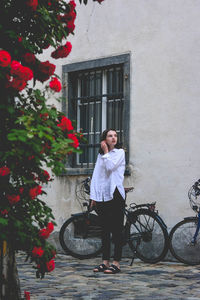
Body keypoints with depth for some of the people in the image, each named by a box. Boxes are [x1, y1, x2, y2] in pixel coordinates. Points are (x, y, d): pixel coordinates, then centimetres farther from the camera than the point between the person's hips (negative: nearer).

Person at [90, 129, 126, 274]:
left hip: (115, 195, -5)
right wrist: (93, 196, 6)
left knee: (116, 230, -5)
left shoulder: (119, 152, 2)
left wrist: (106, 152, -2)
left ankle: (116, 263, -4)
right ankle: (105, 261, 14)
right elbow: (95, 175, 13)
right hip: (102, 196, 6)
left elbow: (110, 166, -16)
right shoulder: (100, 155, 17)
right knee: (105, 230, 9)